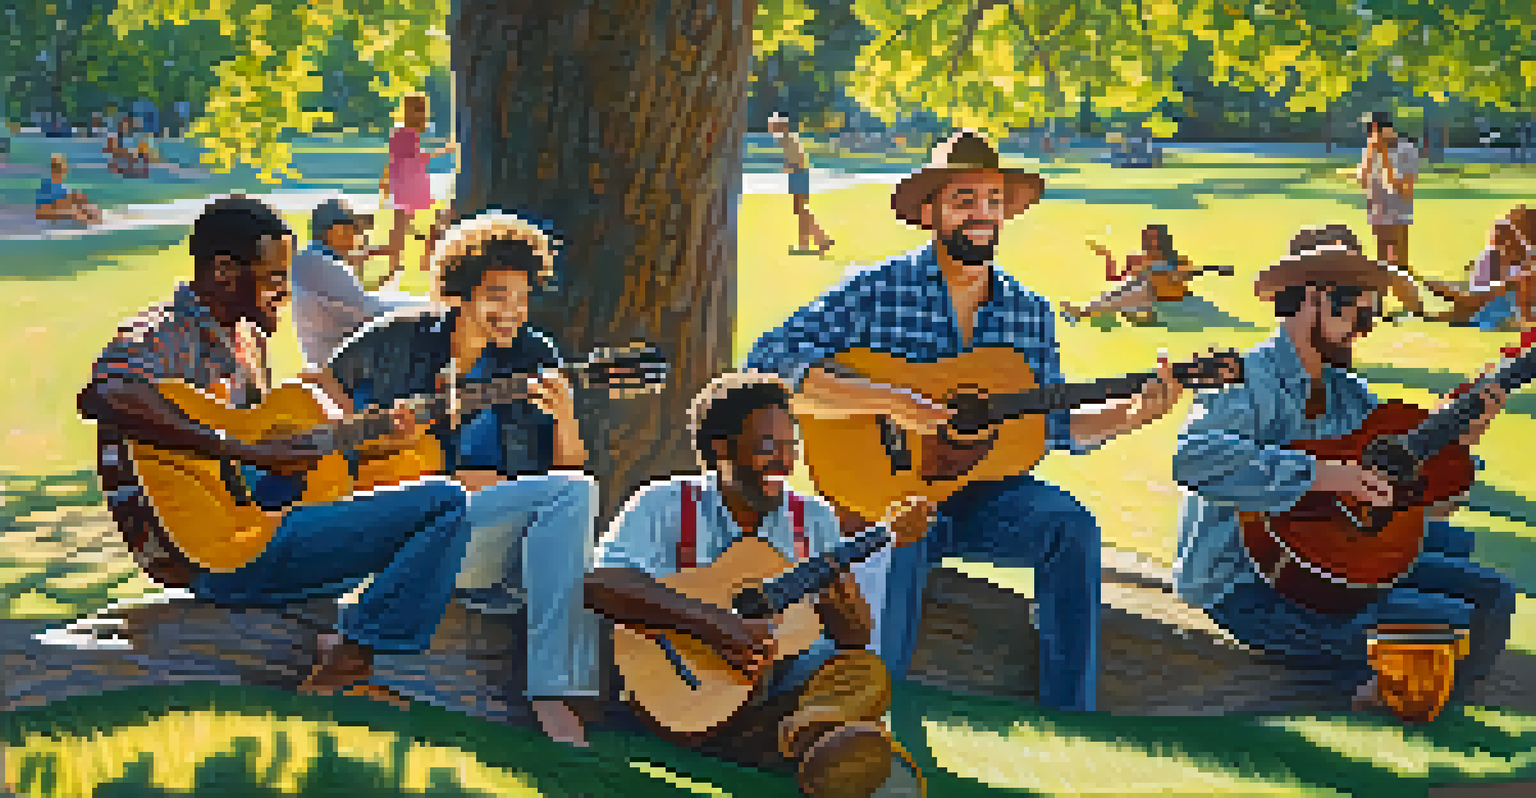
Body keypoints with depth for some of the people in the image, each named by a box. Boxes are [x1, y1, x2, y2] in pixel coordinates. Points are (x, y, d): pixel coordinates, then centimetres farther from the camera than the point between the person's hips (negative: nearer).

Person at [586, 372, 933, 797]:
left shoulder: (812, 519, 11)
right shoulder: (667, 505, -2)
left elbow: (855, 637, 9)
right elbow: (602, 585, -20)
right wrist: (712, 622, -29)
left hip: (776, 688, 3)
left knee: (867, 671, -25)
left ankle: (807, 729, -52)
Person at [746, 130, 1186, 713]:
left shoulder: (1029, 313, 10)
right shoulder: (875, 292, -5)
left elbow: (1050, 429, 14)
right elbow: (768, 361, -18)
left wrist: (1134, 415, -3)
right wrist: (887, 402, -27)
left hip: (985, 491, 4)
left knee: (1073, 528, -24)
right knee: (896, 545, -37)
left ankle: (1070, 715, -15)